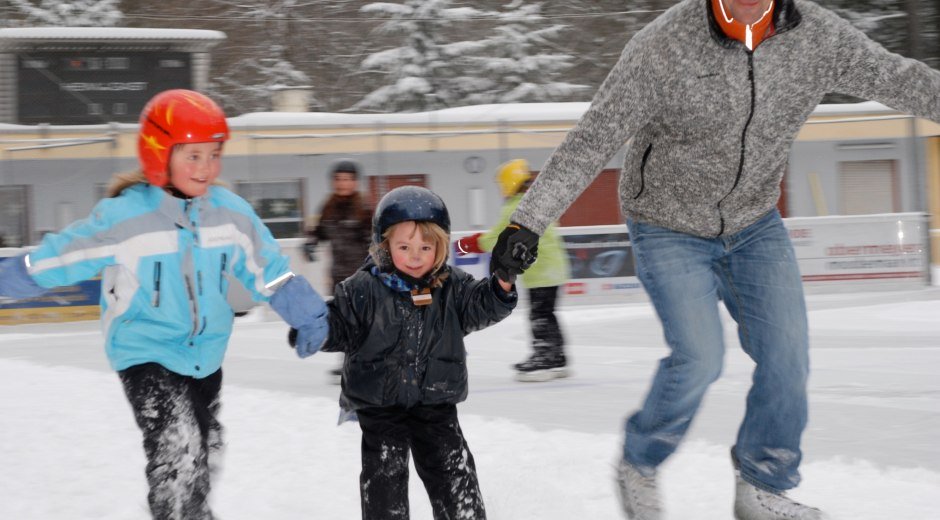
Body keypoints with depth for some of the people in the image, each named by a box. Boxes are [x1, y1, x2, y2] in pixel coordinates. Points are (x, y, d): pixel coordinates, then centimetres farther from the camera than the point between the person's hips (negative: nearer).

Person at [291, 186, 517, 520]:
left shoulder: (452, 286, 0)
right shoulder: (364, 290, -9)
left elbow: (479, 307, -1)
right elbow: (340, 324, -5)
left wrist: (502, 285, -20)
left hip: (436, 403, 2)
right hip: (380, 407, -2)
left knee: (454, 471, 7)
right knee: (384, 477, 1)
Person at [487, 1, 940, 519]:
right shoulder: (662, 48, -28)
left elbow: (895, 77, -3)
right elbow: (591, 140, -25)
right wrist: (527, 223, -29)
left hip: (755, 224, 4)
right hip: (668, 228, -4)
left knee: (787, 355, -4)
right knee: (699, 358, -15)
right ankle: (638, 466, 12)